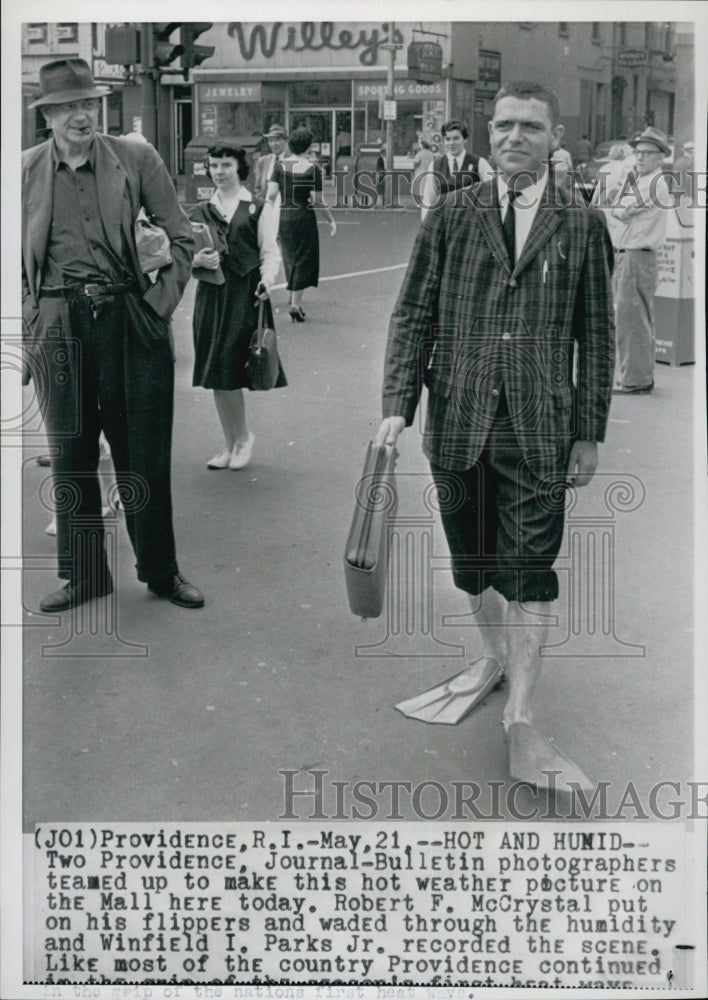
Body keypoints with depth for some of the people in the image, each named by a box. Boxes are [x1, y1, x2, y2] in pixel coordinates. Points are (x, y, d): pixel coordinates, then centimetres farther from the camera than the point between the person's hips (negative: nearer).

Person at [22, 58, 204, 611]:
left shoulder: (136, 159, 1)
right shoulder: (24, 170, 5)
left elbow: (183, 238, 5)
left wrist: (161, 303, -2)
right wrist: (30, 315, 3)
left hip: (130, 320, -1)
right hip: (59, 326, 2)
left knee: (144, 455, 5)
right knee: (70, 456, 8)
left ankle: (161, 571, 21)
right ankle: (83, 574, 22)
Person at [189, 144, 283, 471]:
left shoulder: (255, 209, 4)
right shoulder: (200, 212, 12)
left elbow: (270, 252, 4)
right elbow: (187, 252, 13)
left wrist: (266, 281, -12)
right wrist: (198, 259, -8)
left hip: (245, 296, -4)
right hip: (211, 294, 4)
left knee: (230, 370, -9)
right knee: (217, 375, 5)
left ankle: (242, 437, 10)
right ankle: (231, 443, 17)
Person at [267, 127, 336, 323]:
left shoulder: (280, 166, -1)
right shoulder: (313, 169, -9)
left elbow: (271, 194, -7)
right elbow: (317, 201, -12)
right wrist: (331, 219, -1)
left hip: (283, 217, 4)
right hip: (304, 217, -4)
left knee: (290, 258, 19)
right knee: (304, 260, 4)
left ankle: (294, 298, 30)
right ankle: (296, 303, -2)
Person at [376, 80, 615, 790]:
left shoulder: (581, 226, 4)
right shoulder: (451, 217, 6)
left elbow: (595, 336, 5)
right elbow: (413, 315, 5)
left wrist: (589, 434, 3)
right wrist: (397, 405, -6)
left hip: (539, 431, -2)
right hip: (459, 422, 2)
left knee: (529, 569, -4)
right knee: (472, 557, 14)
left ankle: (520, 722, 2)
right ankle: (493, 656, 38)